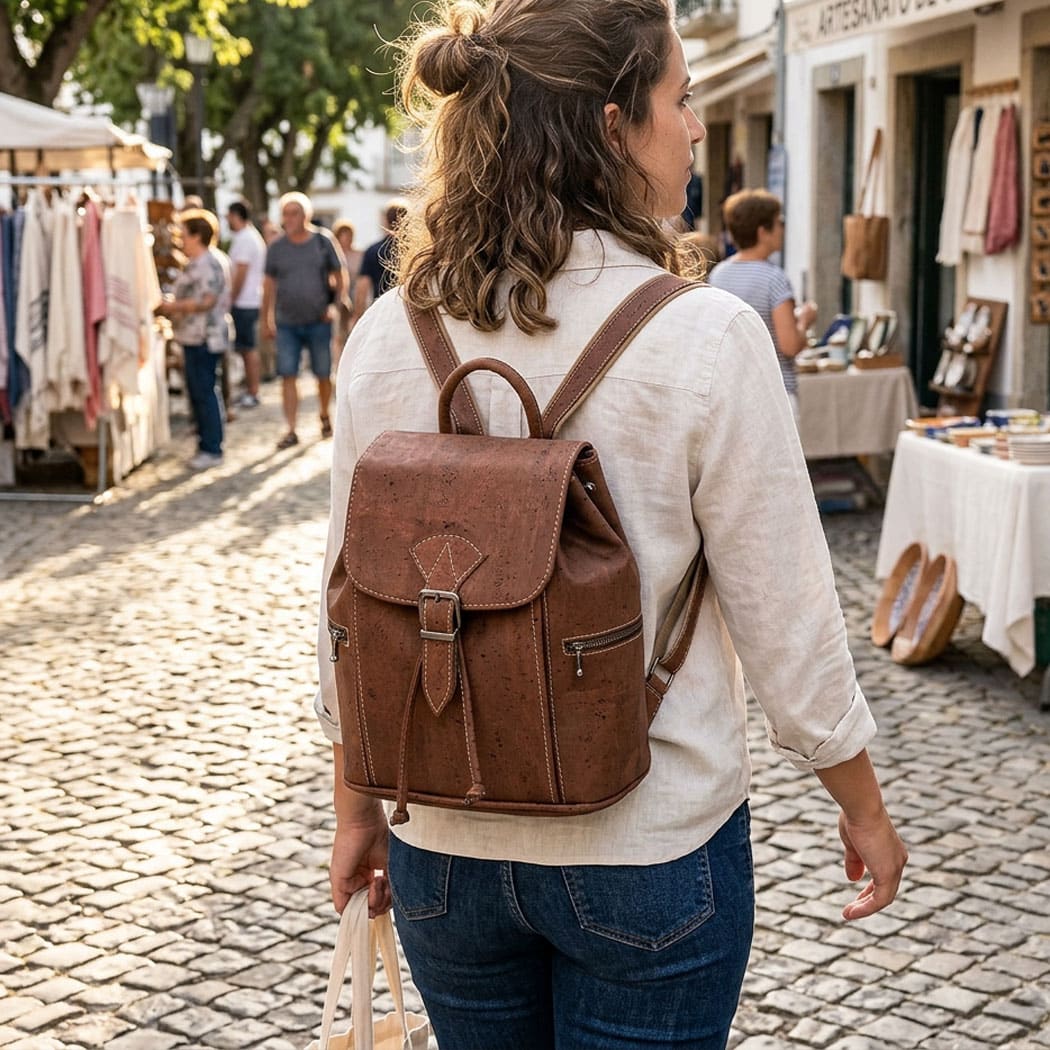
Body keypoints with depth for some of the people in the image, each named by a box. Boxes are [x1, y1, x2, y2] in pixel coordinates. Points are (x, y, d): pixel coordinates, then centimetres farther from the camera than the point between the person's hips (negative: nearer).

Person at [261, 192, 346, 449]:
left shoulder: (323, 241, -1)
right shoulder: (276, 248, 3)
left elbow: (340, 277, 6)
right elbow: (269, 285, 10)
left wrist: (336, 305, -7)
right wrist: (266, 320, 9)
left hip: (319, 322, -1)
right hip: (287, 324, 1)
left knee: (324, 374, 7)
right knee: (288, 375, -6)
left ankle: (325, 416, 32)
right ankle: (291, 430, -4)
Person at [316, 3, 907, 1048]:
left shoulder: (387, 338, -6)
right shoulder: (705, 340, -17)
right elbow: (786, 622, -12)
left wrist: (357, 806, 14)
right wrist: (863, 805, 3)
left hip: (444, 846, 4)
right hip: (650, 850, -3)